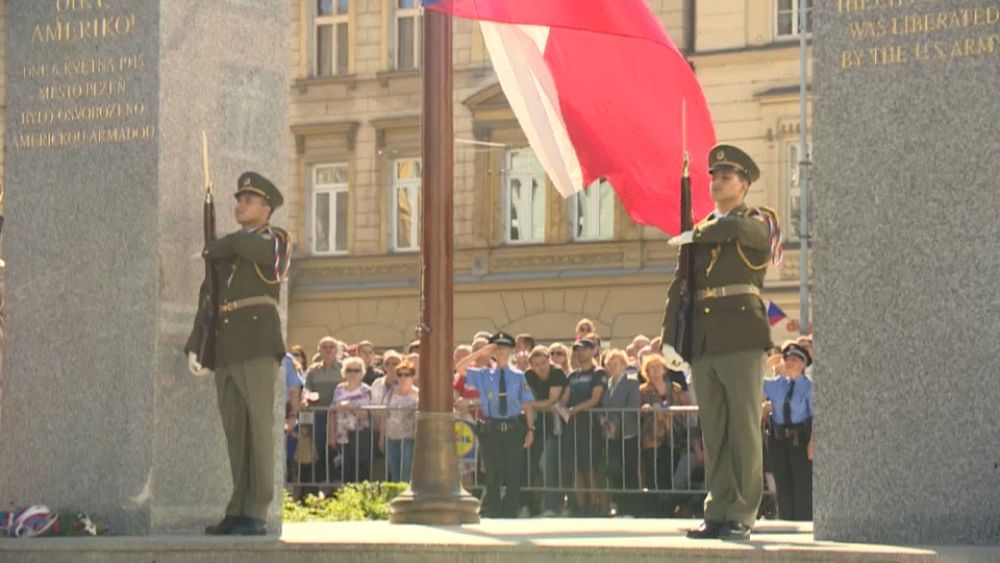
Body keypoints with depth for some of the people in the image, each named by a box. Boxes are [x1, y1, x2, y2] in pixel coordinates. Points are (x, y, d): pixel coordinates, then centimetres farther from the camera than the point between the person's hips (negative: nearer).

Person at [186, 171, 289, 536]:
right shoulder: (225, 254, 21)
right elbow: (207, 302, 16)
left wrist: (211, 250, -1)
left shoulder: (275, 242, 2)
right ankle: (238, 512, 7)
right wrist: (194, 348, 4)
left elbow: (244, 245, -21)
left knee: (258, 427, -10)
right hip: (225, 352, 7)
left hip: (259, 346, -7)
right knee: (235, 432, 5)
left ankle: (256, 515, -12)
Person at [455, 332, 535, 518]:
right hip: (491, 429, 0)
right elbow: (459, 368, -4)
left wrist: (530, 429, -2)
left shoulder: (518, 376, 4)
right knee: (492, 474, 5)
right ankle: (492, 513, 12)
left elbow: (527, 404, 4)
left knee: (513, 474, 2)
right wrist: (480, 353, -8)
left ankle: (509, 513, 10)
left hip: (513, 427, 0)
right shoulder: (483, 375, 6)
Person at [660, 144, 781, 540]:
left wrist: (693, 236, -3)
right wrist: (669, 339, 3)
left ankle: (742, 515, -5)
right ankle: (718, 512, 8)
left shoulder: (758, 223, 4)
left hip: (741, 339, -5)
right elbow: (678, 289, 14)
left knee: (743, 428, -5)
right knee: (713, 432, 6)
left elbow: (731, 229, -21)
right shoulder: (698, 234, 19)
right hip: (703, 342, 5)